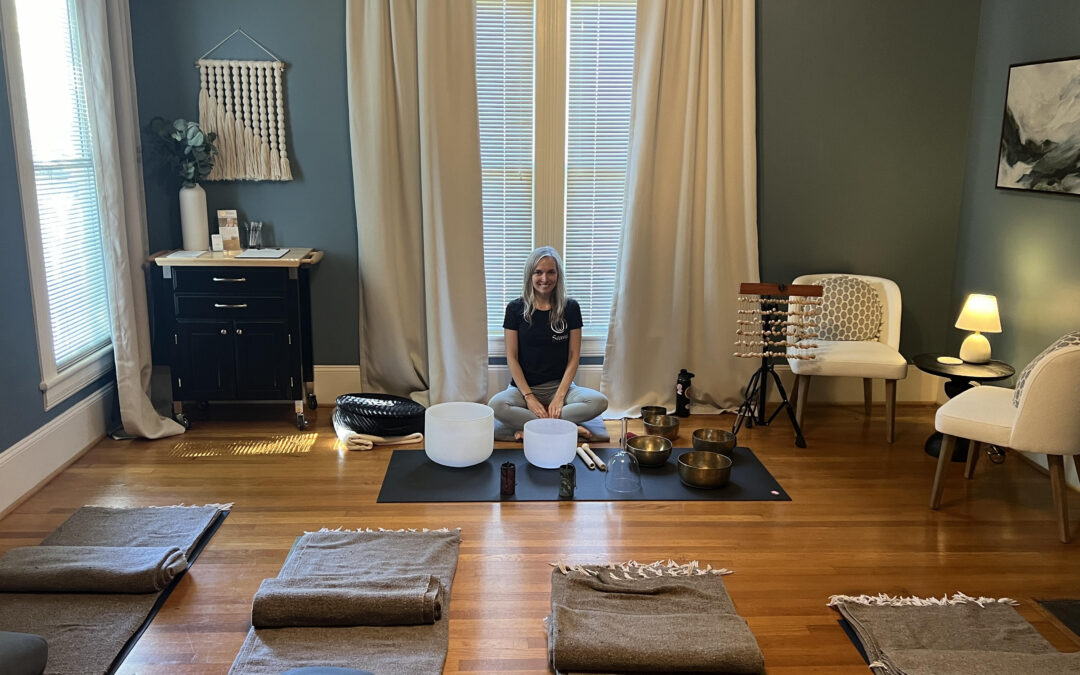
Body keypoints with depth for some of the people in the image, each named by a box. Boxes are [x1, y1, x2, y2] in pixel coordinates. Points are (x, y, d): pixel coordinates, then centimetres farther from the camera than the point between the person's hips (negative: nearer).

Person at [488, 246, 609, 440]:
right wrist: (529, 397, -13)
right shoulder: (515, 309, -1)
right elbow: (512, 358, -2)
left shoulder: (570, 308, 0)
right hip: (523, 387, -1)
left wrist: (559, 397, -11)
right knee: (496, 405, -33)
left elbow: (574, 356, 0)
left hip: (559, 386, 1)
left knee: (599, 402, -27)